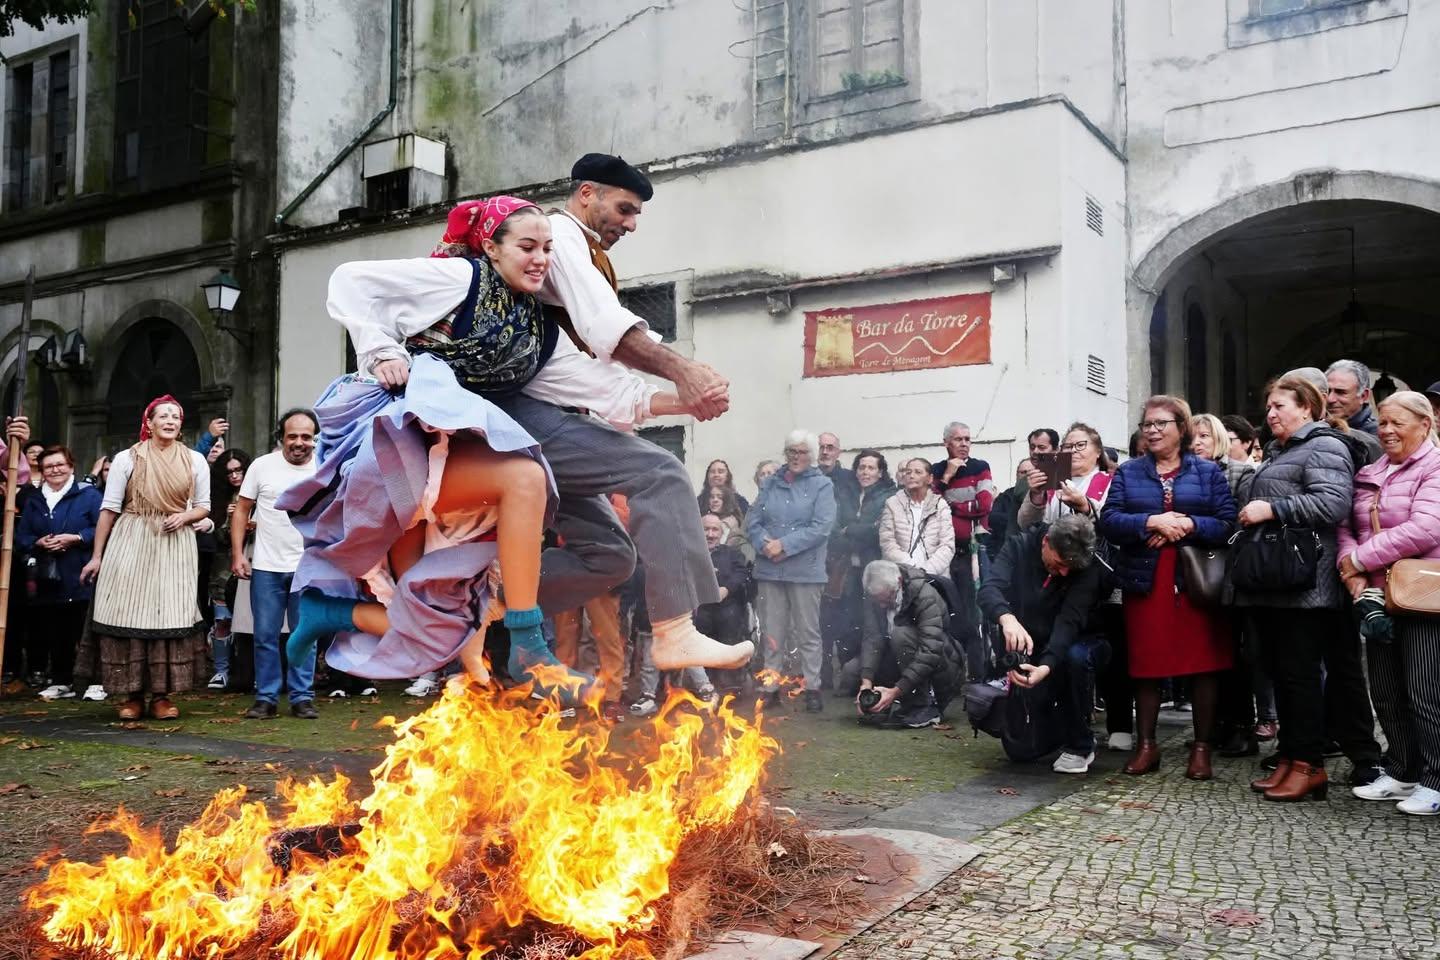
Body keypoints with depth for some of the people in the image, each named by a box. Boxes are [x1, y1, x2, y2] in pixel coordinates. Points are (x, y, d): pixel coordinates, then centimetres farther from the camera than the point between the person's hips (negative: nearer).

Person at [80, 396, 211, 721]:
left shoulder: (195, 460, 7)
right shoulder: (126, 459, 2)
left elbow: (203, 507, 13)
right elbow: (109, 509, 2)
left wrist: (184, 516, -10)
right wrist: (97, 556, 0)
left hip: (175, 546, 1)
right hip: (132, 543, -1)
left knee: (170, 617, -2)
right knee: (130, 614, -2)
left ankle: (162, 695, 7)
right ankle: (132, 694, 9)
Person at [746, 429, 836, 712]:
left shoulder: (822, 485, 0)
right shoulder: (771, 484, 12)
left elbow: (821, 527, -11)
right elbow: (752, 520, 7)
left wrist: (784, 545, -16)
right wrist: (765, 544, -13)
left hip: (804, 570, -3)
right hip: (769, 569, 3)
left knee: (808, 632, 4)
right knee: (773, 632, 8)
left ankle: (812, 688, 13)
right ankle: (771, 687, 16)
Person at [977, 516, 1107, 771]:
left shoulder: (1088, 567, -20)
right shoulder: (1019, 546, -15)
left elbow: (1069, 621, -31)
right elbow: (989, 589, -28)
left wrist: (1046, 666, -48)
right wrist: (1006, 618, -52)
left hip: (1068, 643, -1)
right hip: (1024, 645, 1)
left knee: (1077, 657, -38)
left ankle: (1080, 746, -19)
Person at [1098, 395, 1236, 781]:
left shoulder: (1208, 472, 7)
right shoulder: (1128, 472, 9)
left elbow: (1228, 523, -3)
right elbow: (1108, 521, -3)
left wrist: (1188, 525, -17)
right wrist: (1152, 522, -16)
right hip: (1144, 581, 1)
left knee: (1203, 665, 1)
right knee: (1146, 664, 4)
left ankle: (1202, 746, 13)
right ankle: (1146, 745, 15)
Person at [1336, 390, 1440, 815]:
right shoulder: (1369, 474, 15)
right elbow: (1346, 525, 12)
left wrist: (1361, 559, -15)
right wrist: (1351, 567, -7)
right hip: (1379, 597, 7)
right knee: (1385, 692, 12)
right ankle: (1400, 773, 24)